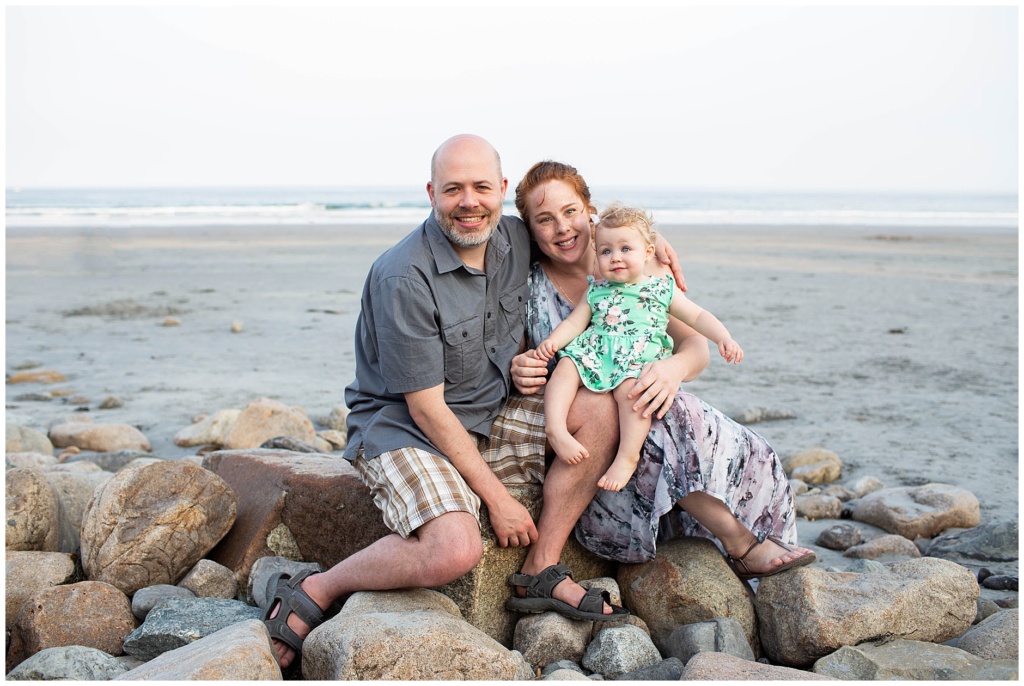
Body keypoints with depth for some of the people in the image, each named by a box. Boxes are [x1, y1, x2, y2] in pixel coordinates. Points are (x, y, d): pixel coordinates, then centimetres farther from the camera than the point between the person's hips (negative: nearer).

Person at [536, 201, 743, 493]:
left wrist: (724, 338, -2)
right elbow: (574, 322, 15)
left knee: (631, 388, -34)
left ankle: (628, 455, -33)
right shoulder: (596, 291, 21)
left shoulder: (662, 290, 16)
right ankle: (556, 430, -35)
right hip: (594, 352, 3)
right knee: (565, 367, -25)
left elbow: (698, 316, 15)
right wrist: (553, 340, -6)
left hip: (639, 359, -3)